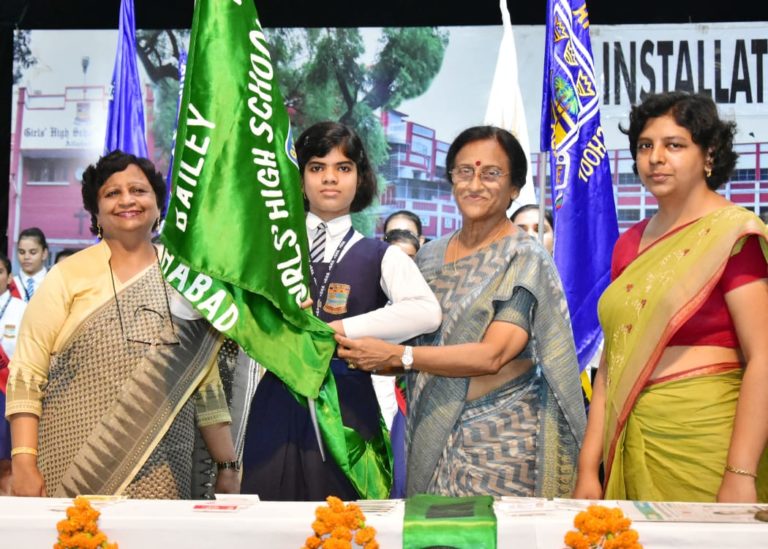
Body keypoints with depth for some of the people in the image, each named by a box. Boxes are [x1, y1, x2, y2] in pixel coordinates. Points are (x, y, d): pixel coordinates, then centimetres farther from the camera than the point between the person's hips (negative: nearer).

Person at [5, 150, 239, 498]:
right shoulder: (68, 276, 2)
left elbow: (206, 382, 12)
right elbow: (27, 373, -2)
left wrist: (227, 466, 10)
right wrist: (23, 463, -11)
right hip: (69, 471, -2)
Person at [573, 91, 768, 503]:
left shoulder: (732, 235, -7)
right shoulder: (630, 244, 12)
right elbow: (612, 361, 11)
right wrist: (588, 467, 7)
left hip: (703, 444, -5)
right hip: (632, 443, 6)